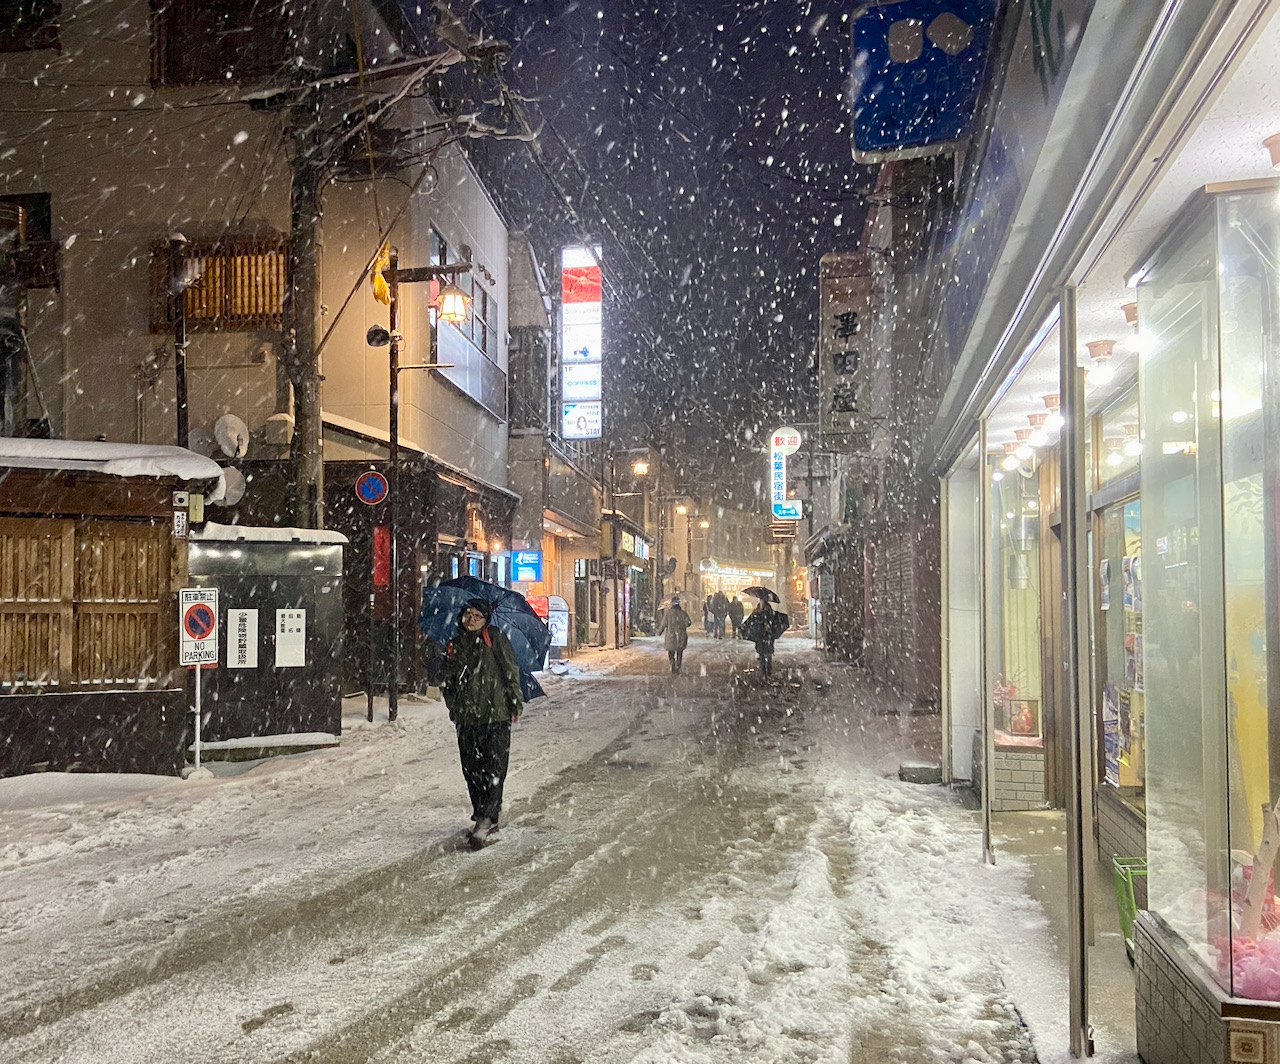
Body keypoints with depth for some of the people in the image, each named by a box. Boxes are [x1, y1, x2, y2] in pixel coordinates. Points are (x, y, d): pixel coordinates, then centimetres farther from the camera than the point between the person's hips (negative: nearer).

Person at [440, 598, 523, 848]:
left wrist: (516, 704, -3)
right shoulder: (455, 645, 13)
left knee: (494, 770, -8)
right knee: (472, 771, 8)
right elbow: (445, 680, 21)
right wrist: (454, 707, 10)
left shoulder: (495, 639, 0)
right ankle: (486, 818, 19)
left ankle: (485, 819, -8)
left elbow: (511, 673, 0)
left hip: (496, 716, -5)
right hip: (466, 719, 5)